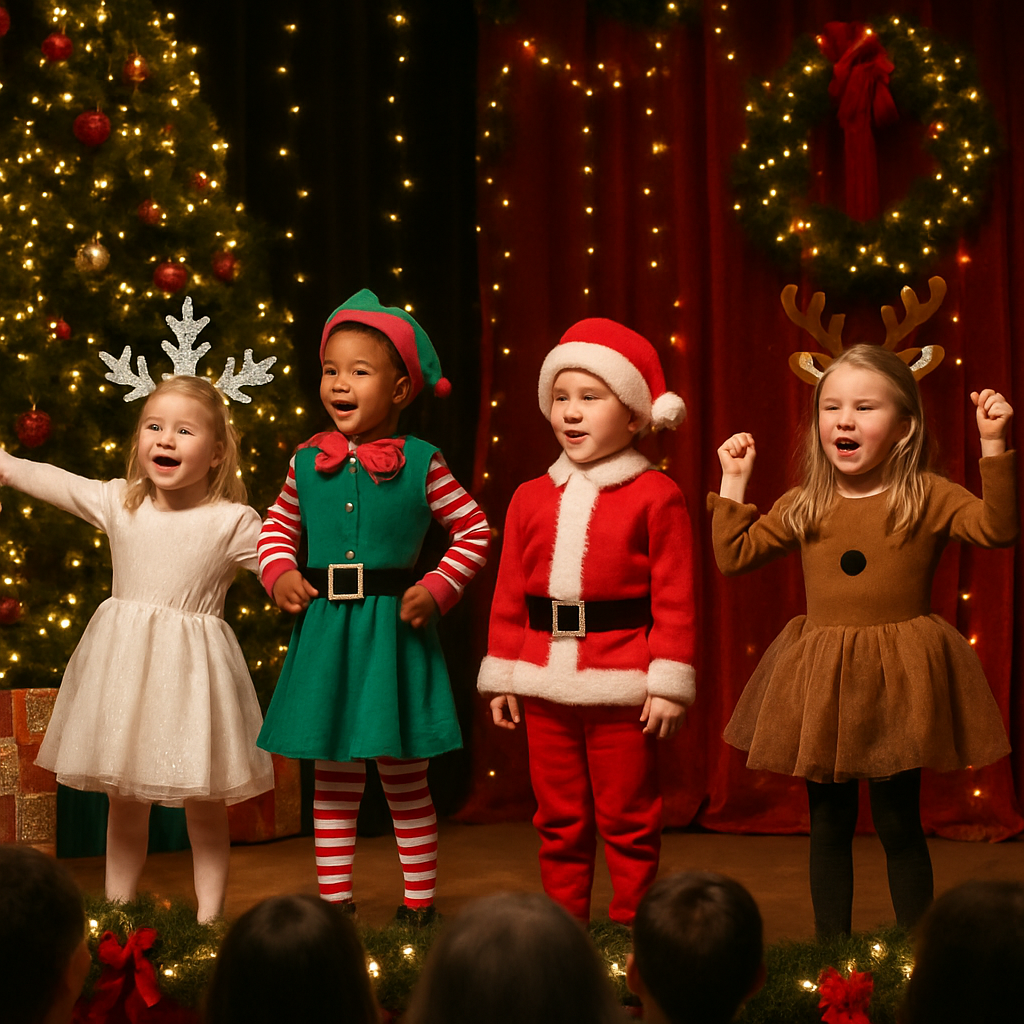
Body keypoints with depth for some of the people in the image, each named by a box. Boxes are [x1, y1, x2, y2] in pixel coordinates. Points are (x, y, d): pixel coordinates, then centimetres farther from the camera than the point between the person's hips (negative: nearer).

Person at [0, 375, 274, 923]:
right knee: (124, 800, 13)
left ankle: (210, 916, 16)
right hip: (124, 661, 3)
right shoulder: (118, 502, 2)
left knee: (205, 806, 4)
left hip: (193, 668, -3)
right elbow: (50, 482, 10)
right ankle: (116, 910, 25)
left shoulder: (233, 523, -7)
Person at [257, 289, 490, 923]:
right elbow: (279, 525, 20)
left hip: (394, 633, -3)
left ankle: (420, 900, 16)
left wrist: (438, 589, -8)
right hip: (324, 633, 3)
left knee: (404, 774, 5)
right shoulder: (308, 462, 4)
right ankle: (334, 899, 20)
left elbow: (476, 529, 3)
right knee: (334, 776, 10)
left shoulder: (420, 464, -5)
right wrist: (279, 573, 2)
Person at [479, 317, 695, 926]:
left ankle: (632, 927, 16)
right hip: (545, 685, 4)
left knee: (627, 819, 5)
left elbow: (675, 598, -7)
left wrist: (668, 683, -11)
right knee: (559, 819, 13)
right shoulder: (533, 499, 9)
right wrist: (501, 678, 9)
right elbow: (510, 596, 11)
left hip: (622, 690, -4)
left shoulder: (656, 497, -4)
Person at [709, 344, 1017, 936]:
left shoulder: (927, 498, -3)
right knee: (829, 824, 10)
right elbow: (734, 555, 13)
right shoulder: (803, 507, 7)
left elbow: (999, 528, -15)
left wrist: (994, 447, -21)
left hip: (898, 679, -3)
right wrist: (734, 481, 10)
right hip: (820, 685, 3)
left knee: (899, 822, 4)